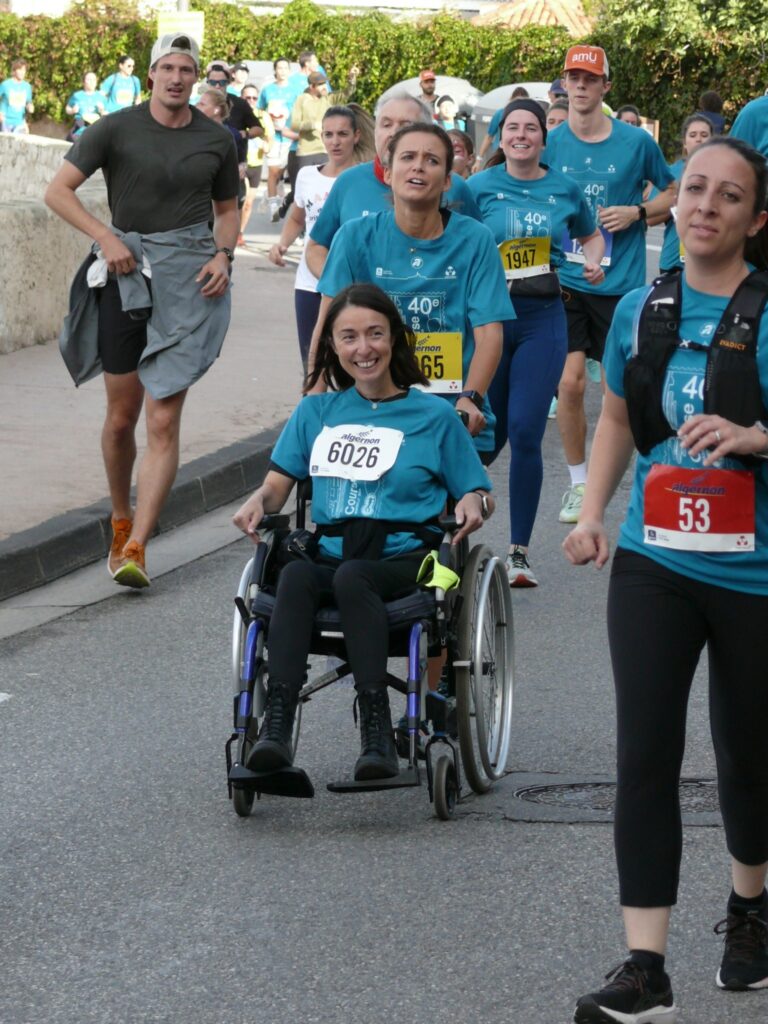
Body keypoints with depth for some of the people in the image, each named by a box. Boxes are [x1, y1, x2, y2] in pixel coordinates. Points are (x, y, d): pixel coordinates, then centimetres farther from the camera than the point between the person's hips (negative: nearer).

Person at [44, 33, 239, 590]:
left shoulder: (217, 139, 7)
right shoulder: (117, 129, 0)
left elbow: (227, 208, 21)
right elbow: (59, 190, -1)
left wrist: (224, 255, 2)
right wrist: (106, 238, -12)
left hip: (188, 277, 0)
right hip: (126, 270, 0)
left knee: (164, 420, -9)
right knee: (121, 416, 9)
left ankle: (135, 548, -12)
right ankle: (121, 520, 32)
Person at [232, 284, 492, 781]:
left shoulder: (434, 416, 13)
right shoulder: (316, 413, 22)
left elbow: (477, 492, 14)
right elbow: (280, 482, 20)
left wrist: (473, 503, -9)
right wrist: (259, 501, -3)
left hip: (405, 559, -2)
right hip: (329, 556, 2)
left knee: (352, 577, -38)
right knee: (295, 575, -34)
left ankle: (378, 735, -44)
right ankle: (276, 727, -46)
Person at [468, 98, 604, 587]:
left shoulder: (565, 189, 6)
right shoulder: (480, 188, 1)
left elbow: (591, 233, 24)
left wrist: (594, 261, 4)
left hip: (543, 318, 0)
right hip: (488, 314, 0)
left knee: (525, 433, -8)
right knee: (488, 433, 6)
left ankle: (519, 551, -2)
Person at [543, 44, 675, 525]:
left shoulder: (636, 142, -4)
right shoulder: (551, 143, 1)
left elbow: (675, 192, 8)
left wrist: (636, 212, -9)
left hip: (620, 283, -2)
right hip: (566, 283, 2)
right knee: (569, 382, -3)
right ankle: (579, 484, 12)